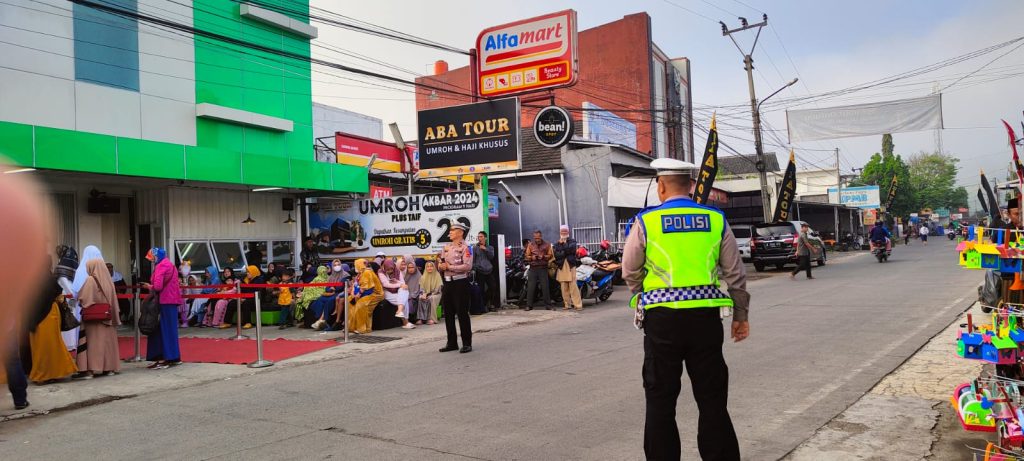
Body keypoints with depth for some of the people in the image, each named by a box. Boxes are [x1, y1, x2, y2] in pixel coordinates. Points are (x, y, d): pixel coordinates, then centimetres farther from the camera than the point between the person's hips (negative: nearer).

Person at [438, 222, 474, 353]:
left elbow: (468, 266, -19)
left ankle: (467, 344, 5)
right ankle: (452, 343, 22)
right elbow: (440, 263, 15)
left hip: (460, 283, -7)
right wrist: (441, 266, -9)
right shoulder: (446, 247, 13)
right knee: (448, 314, 11)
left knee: (462, 314, -3)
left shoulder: (465, 248, -8)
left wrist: (449, 266, -18)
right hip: (447, 283, 7)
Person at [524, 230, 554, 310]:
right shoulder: (530, 245, 9)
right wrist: (532, 257, -11)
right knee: (530, 287, -2)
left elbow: (550, 255, 5)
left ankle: (548, 304, 6)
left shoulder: (547, 245, 6)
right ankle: (529, 305, 3)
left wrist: (543, 257, -13)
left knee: (545, 287, -1)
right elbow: (527, 256, 10)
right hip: (533, 268, 1)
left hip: (543, 268, -1)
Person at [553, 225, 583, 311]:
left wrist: (564, 243, -2)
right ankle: (567, 304, 9)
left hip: (570, 266, -2)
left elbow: (572, 249, -10)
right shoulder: (557, 244, 16)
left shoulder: (572, 241, 12)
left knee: (573, 286, -9)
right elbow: (556, 255, 1)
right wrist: (565, 253, -9)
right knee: (564, 288, 2)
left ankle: (578, 305, -9)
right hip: (561, 267, 3)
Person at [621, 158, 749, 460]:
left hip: (662, 317, -2)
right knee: (712, 398, 12)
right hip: (706, 315, 2)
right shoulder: (715, 220, 4)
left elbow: (630, 273, 3)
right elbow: (735, 273, 7)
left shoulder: (645, 221, -3)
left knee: (661, 399, 10)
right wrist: (741, 315, 17)